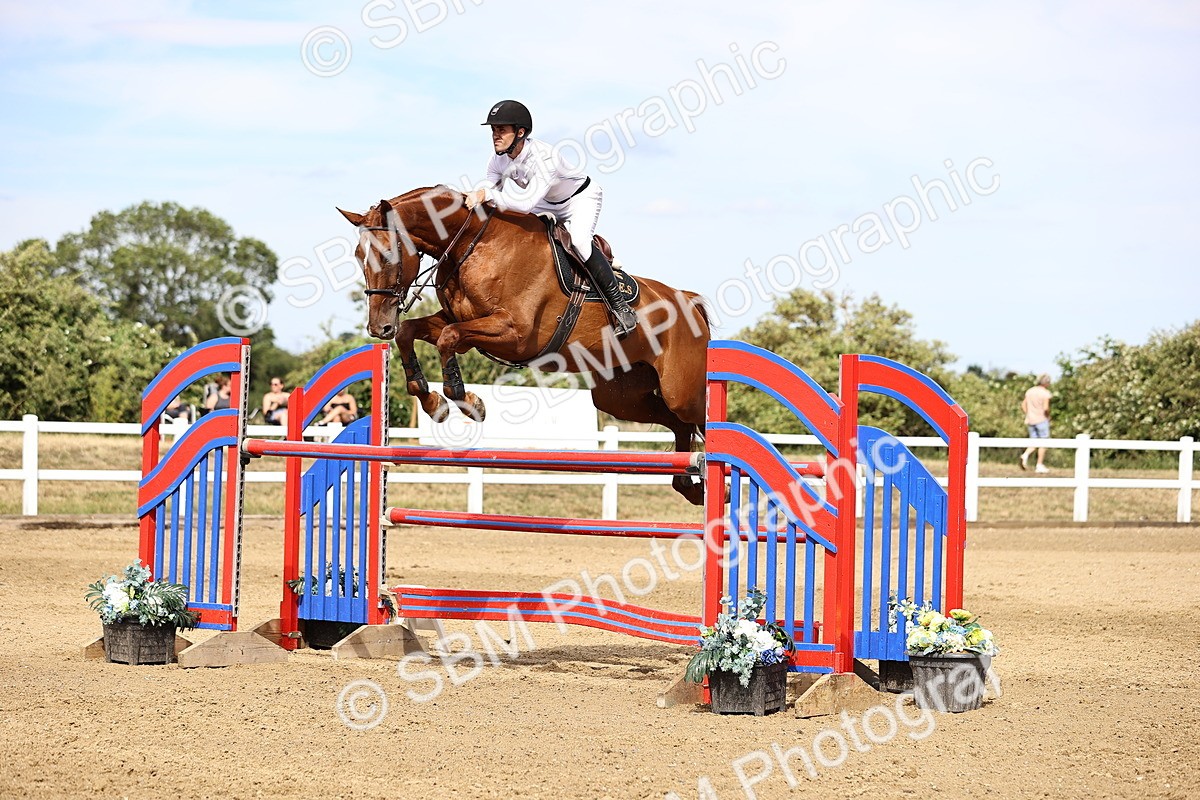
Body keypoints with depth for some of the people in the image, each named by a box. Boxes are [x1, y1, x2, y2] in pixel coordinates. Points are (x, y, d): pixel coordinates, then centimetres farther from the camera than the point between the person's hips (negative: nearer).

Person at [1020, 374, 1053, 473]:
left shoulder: (1030, 391, 8)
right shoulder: (1045, 393, -11)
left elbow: (1023, 405, 10)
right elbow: (1046, 408, -20)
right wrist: (1048, 416, -2)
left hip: (1031, 420, 6)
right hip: (1042, 420, -6)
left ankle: (1025, 455, -15)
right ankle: (1039, 465, 7)